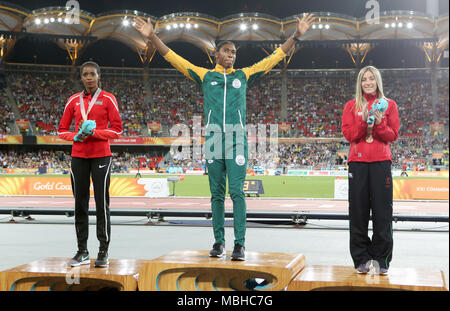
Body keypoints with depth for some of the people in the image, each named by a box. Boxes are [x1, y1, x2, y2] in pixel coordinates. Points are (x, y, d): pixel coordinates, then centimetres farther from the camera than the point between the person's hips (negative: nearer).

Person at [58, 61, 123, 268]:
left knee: (102, 203, -4)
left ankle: (104, 251, 3)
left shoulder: (108, 99, 1)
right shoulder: (74, 100, 10)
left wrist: (94, 132, -15)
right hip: (78, 156, 3)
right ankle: (82, 252, 12)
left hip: (101, 155, -3)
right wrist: (76, 137, -7)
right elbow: (62, 130, 13)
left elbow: (117, 130, -2)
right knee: (80, 203, 4)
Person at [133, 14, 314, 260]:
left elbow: (274, 58, 14)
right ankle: (218, 242, 12)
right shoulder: (205, 76, 12)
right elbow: (174, 59, 10)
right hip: (213, 139, 1)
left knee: (236, 191, -7)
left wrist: (296, 35, 10)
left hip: (237, 140, -1)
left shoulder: (244, 75, 13)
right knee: (216, 194, 5)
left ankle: (240, 244, -6)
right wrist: (152, 37, 4)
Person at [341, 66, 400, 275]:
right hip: (357, 162, 0)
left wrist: (379, 123, -13)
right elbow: (348, 134, 1)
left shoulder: (389, 105, 10)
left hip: (381, 162, 0)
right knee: (358, 210, 0)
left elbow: (393, 135, 4)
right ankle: (362, 258, 8)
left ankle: (381, 259, 6)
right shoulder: (352, 106, 10)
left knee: (382, 210, -3)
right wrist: (363, 121, -13)